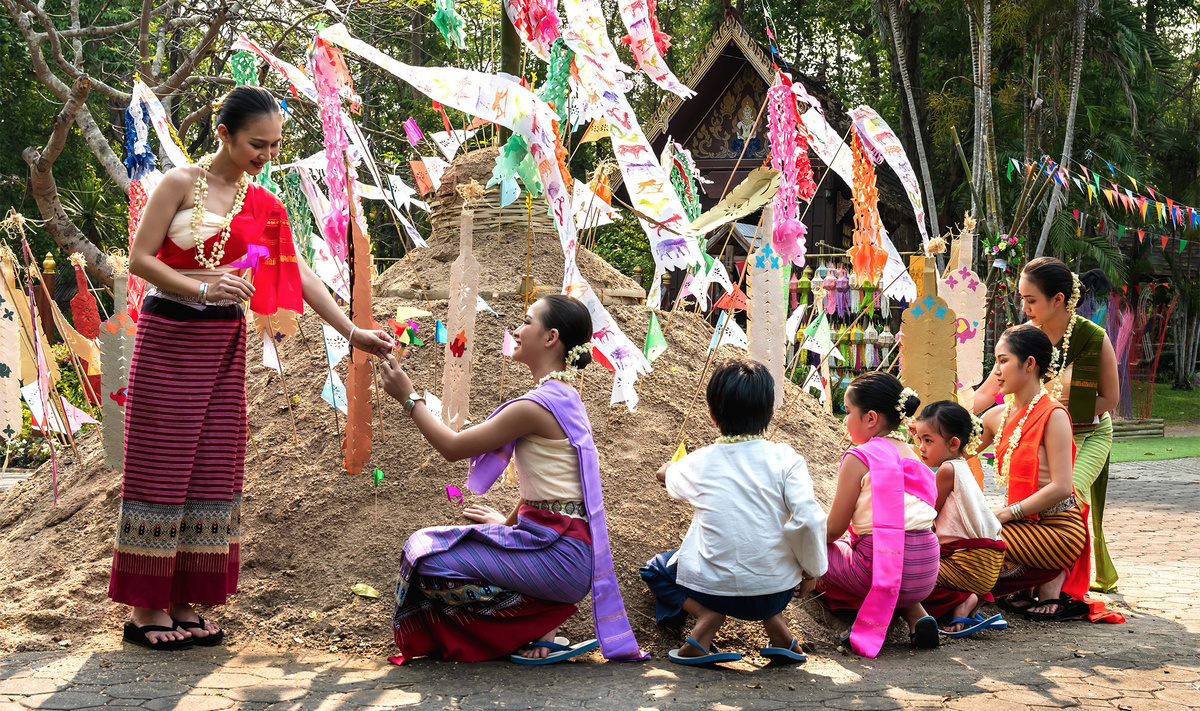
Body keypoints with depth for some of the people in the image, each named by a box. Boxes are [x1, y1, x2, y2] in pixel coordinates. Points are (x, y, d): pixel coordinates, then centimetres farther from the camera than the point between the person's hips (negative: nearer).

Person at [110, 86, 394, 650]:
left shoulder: (262, 204, 8)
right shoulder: (181, 183, -6)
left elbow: (297, 274, 8)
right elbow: (139, 259, -9)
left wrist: (352, 332, 2)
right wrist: (201, 288, -22)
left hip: (224, 341, 5)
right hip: (169, 335, -5)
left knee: (213, 467, 5)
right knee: (161, 463, -2)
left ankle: (184, 603, 13)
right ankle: (146, 608, 5)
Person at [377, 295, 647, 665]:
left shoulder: (536, 406, -19)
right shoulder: (565, 398, 11)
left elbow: (453, 446, -12)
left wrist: (409, 397, -2)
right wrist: (511, 521, 29)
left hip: (557, 556, -10)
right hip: (560, 541, 10)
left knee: (428, 559, -10)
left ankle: (539, 632, -2)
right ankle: (539, 620, 9)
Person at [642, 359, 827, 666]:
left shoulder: (698, 464, -3)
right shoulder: (785, 459, -9)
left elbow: (667, 476, 20)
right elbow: (808, 520, -18)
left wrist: (667, 469, 46)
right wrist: (811, 570, 0)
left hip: (713, 588, -2)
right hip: (776, 592, 2)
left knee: (656, 569, 27)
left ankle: (707, 617, -1)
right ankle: (775, 623, 12)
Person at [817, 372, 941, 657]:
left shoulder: (859, 458, -7)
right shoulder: (908, 452, 14)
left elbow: (833, 530, -2)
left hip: (883, 566, -7)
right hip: (926, 572, 7)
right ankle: (914, 612, 11)